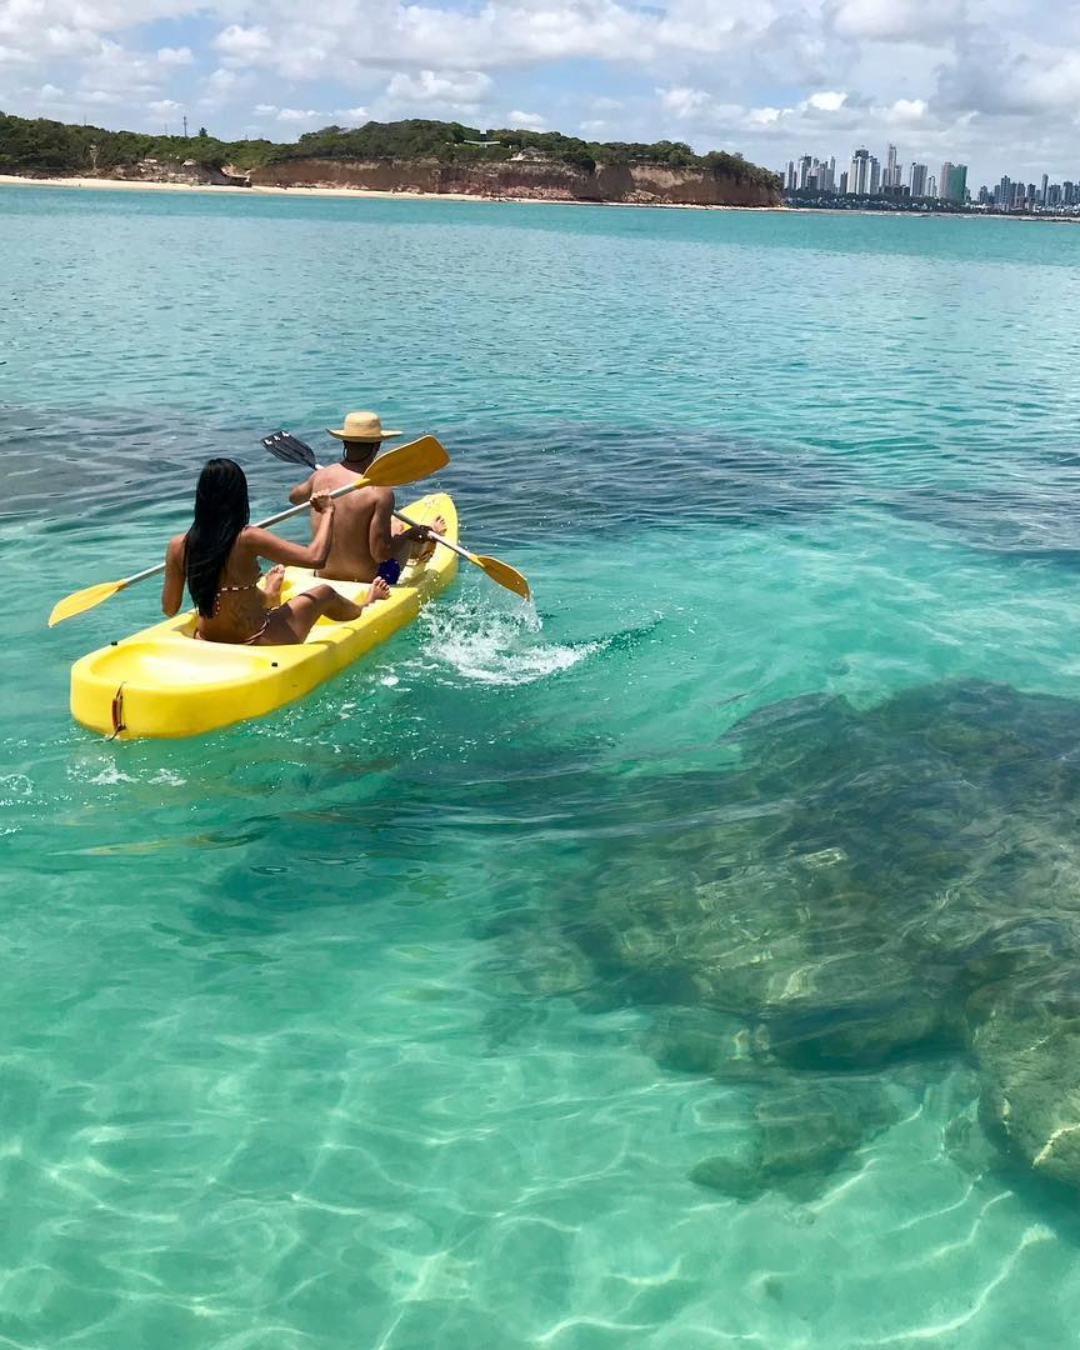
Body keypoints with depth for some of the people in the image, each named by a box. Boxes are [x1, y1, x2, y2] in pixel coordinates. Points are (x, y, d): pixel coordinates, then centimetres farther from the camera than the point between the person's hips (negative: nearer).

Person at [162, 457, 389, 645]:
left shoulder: (178, 545, -10)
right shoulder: (247, 539, -24)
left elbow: (169, 608, 0)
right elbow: (316, 557, -26)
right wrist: (328, 512, -10)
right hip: (255, 645, -5)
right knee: (324, 594, 20)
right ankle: (364, 607, 53)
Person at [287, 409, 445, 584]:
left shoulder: (320, 476, -9)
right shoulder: (379, 492, -26)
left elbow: (294, 497, 15)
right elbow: (381, 554, -24)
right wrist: (409, 534, -8)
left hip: (323, 576, 5)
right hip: (368, 581, -5)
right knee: (399, 527, 22)